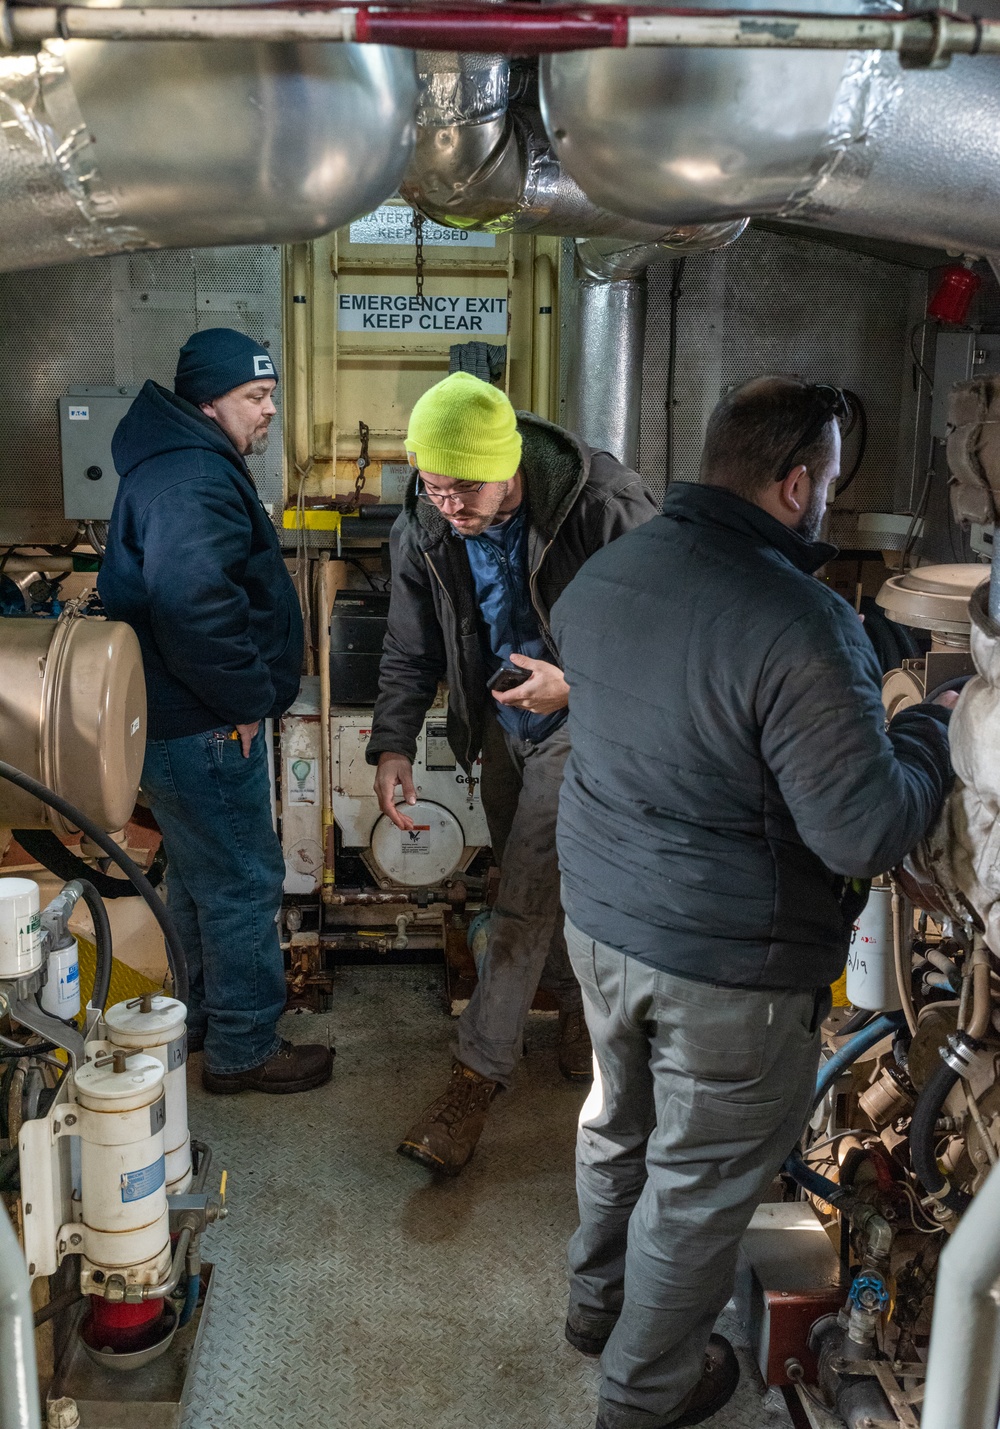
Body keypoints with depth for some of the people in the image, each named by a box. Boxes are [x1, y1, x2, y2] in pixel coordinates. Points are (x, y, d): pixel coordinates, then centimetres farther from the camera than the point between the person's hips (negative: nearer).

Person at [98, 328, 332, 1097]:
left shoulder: (185, 464, 14)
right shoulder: (193, 479, -22)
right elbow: (191, 599, -39)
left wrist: (246, 694, 16)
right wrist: (249, 697, -25)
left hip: (183, 717, 11)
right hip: (204, 729, -11)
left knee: (201, 874, 23)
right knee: (242, 884, 2)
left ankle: (201, 1014, 41)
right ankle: (244, 1049, 18)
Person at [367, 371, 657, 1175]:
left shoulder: (604, 506, -27)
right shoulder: (423, 530, -11)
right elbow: (412, 651, -1)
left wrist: (576, 683, -30)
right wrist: (393, 743, -15)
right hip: (501, 721, 6)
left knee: (526, 896, -10)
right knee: (533, 886, 16)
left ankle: (477, 1077, -1)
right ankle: (579, 1005, 42)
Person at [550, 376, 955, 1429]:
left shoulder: (602, 574, -3)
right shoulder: (799, 624, -27)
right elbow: (867, 832, -26)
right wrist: (932, 729, -7)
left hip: (600, 914, 7)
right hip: (729, 964, -7)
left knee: (619, 1119, 28)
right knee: (701, 1181, 16)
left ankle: (596, 1303, 52)